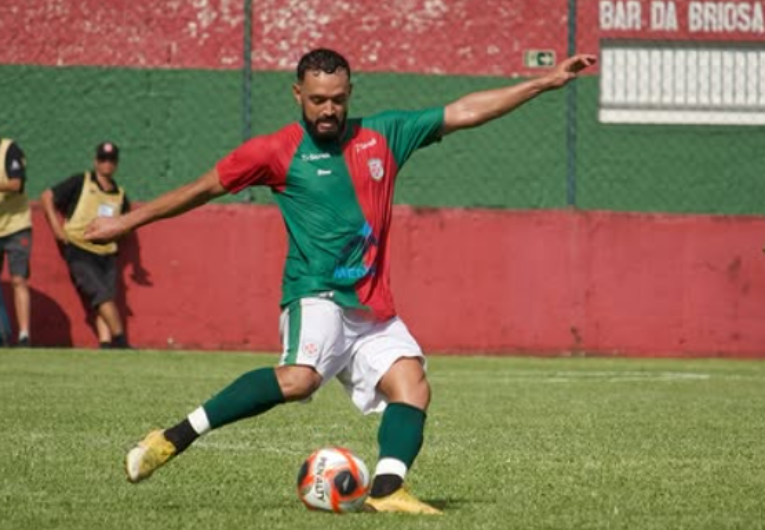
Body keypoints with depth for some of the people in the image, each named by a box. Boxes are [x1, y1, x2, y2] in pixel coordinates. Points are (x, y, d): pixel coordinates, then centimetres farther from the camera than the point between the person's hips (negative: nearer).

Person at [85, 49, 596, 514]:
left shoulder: (383, 134, 11)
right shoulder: (278, 150, 1)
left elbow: (465, 112, 12)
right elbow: (203, 188, 10)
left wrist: (546, 82, 10)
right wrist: (128, 221, 14)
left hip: (373, 309, 6)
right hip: (317, 295, -6)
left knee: (412, 384, -14)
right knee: (299, 378, -30)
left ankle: (386, 490, -23)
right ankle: (173, 439, -25)